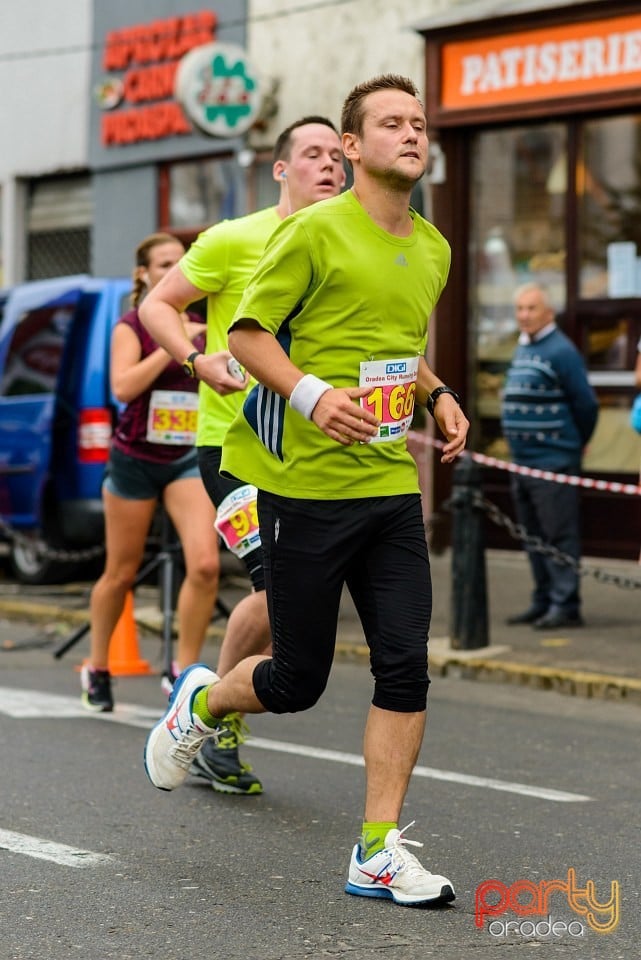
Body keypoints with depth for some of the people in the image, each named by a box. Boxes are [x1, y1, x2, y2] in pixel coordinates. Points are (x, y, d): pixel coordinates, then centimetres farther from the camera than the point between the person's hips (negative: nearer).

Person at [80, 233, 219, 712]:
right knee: (121, 574, 7)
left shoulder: (200, 326, 7)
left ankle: (184, 671, -2)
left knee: (205, 565, -16)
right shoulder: (131, 326, -6)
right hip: (135, 460, -3)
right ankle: (97, 669, 28)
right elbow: (123, 386, -23)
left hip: (189, 460, 3)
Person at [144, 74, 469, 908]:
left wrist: (437, 395, 8)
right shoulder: (316, 232, -8)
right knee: (298, 681, 3)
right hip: (305, 486, -6)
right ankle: (201, 702, 36)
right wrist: (310, 394, -22)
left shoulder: (433, 250, 13)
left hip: (392, 486, 6)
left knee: (406, 664, -5)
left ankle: (378, 854, 3)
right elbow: (247, 332, -7)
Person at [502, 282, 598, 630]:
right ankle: (543, 601, 20)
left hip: (553, 461, -9)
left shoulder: (561, 350, -11)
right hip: (523, 460, 9)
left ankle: (565, 604, -4)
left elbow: (586, 403, -10)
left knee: (559, 535, -6)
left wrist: (573, 444, 2)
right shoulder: (522, 349, 15)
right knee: (534, 536, 13)